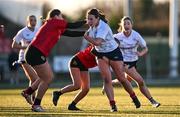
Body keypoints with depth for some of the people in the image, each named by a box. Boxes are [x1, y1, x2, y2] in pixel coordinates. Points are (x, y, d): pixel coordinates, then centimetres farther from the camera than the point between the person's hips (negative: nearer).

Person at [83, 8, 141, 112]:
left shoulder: (103, 27, -28)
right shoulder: (92, 26, -5)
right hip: (101, 55, 6)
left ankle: (134, 97, 30)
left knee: (122, 79, 5)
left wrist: (86, 37, -26)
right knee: (107, 79, -10)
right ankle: (113, 105, -11)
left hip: (114, 53, -6)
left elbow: (97, 42, -41)